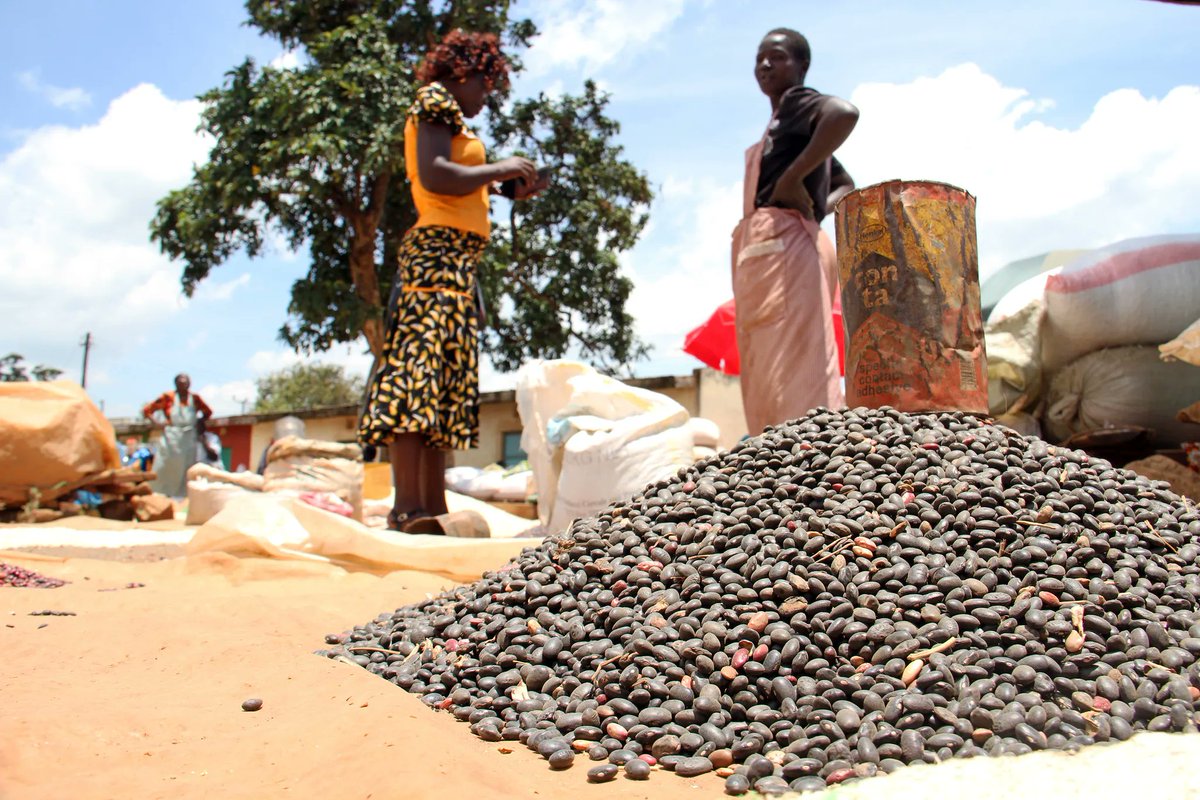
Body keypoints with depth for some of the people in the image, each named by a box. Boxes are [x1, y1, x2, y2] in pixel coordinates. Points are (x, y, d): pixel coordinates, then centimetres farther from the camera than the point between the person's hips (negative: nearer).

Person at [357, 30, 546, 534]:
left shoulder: (450, 117, 31)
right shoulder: (435, 100, 4)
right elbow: (434, 176, -14)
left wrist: (509, 191, 22)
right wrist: (498, 168, -4)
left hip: (457, 260, 10)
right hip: (438, 252, -10)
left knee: (442, 379, 1)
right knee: (419, 365, -18)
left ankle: (432, 509, -1)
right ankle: (407, 505, -25)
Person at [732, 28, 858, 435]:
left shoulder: (798, 102, 4)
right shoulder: (782, 127, 29)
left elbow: (845, 112, -22)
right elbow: (846, 186, 37)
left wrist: (792, 178, -17)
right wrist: (819, 209, 18)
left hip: (783, 243, -10)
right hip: (761, 251, 10)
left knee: (794, 370, -19)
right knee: (767, 380, 4)